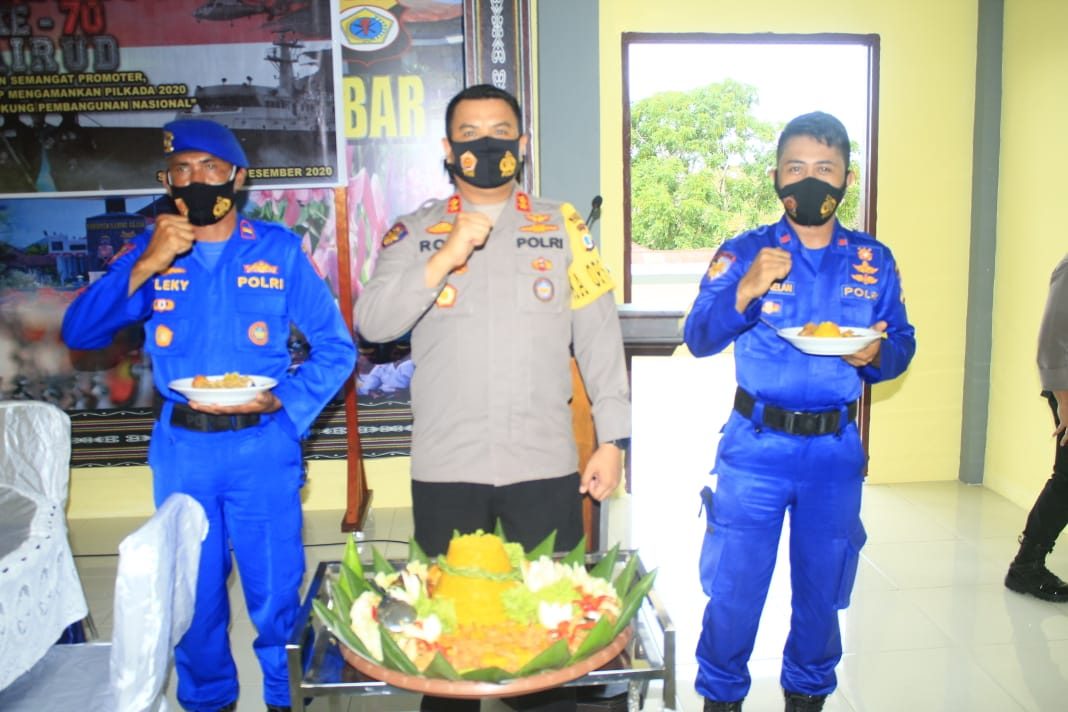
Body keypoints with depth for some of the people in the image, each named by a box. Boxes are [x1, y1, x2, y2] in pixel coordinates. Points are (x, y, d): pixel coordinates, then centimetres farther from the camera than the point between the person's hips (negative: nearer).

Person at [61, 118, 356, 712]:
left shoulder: (279, 249, -2)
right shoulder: (148, 251, 4)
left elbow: (337, 348, -2)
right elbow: (79, 333, -6)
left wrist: (282, 402, -16)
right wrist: (145, 267, -18)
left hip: (263, 446, -2)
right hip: (181, 448, 2)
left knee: (275, 591, 8)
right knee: (193, 594, 15)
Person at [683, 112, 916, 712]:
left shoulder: (873, 260, 5)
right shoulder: (744, 252, -3)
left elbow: (902, 345, 8)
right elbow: (699, 339, -10)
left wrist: (876, 355, -15)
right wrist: (744, 292, -27)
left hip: (836, 449, 3)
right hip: (756, 445, -2)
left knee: (821, 588, 16)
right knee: (734, 586, 5)